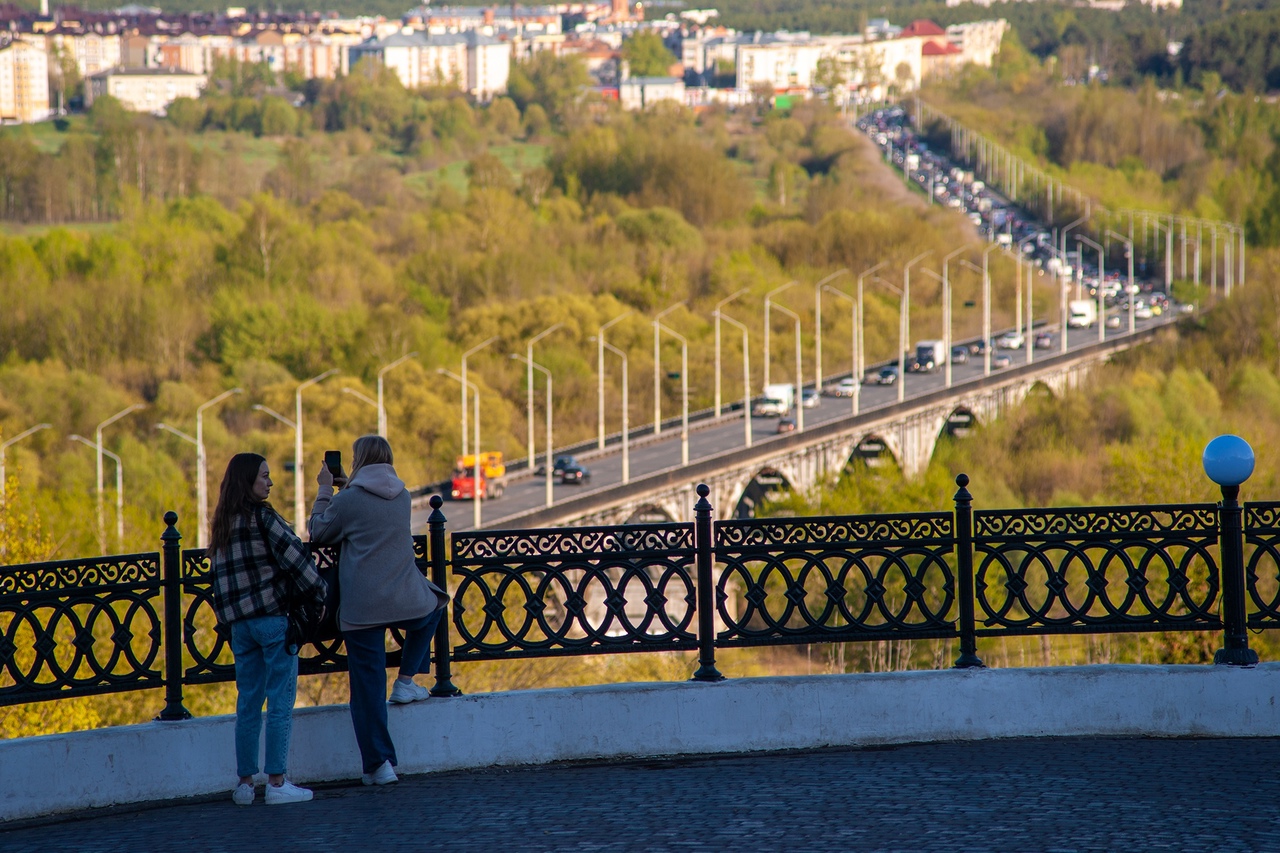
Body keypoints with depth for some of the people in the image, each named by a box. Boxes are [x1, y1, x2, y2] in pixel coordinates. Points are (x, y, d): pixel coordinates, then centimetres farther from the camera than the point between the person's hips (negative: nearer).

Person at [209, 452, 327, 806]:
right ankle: (277, 783, -4)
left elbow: (220, 574, 16)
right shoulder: (262, 517, -9)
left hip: (239, 623, 7)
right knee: (281, 702, -3)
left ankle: (245, 783, 11)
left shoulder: (222, 525, 13)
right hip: (272, 617, -7)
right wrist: (319, 592, -2)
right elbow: (294, 555, -13)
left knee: (248, 703, 11)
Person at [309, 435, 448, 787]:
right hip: (407, 603, 4)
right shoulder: (402, 495, 9)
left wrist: (325, 491, 15)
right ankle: (406, 681, 29)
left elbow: (319, 534, 6)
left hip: (362, 608, -3)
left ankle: (379, 764, -1)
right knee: (433, 603, 37)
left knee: (368, 685, 2)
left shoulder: (348, 500, -7)